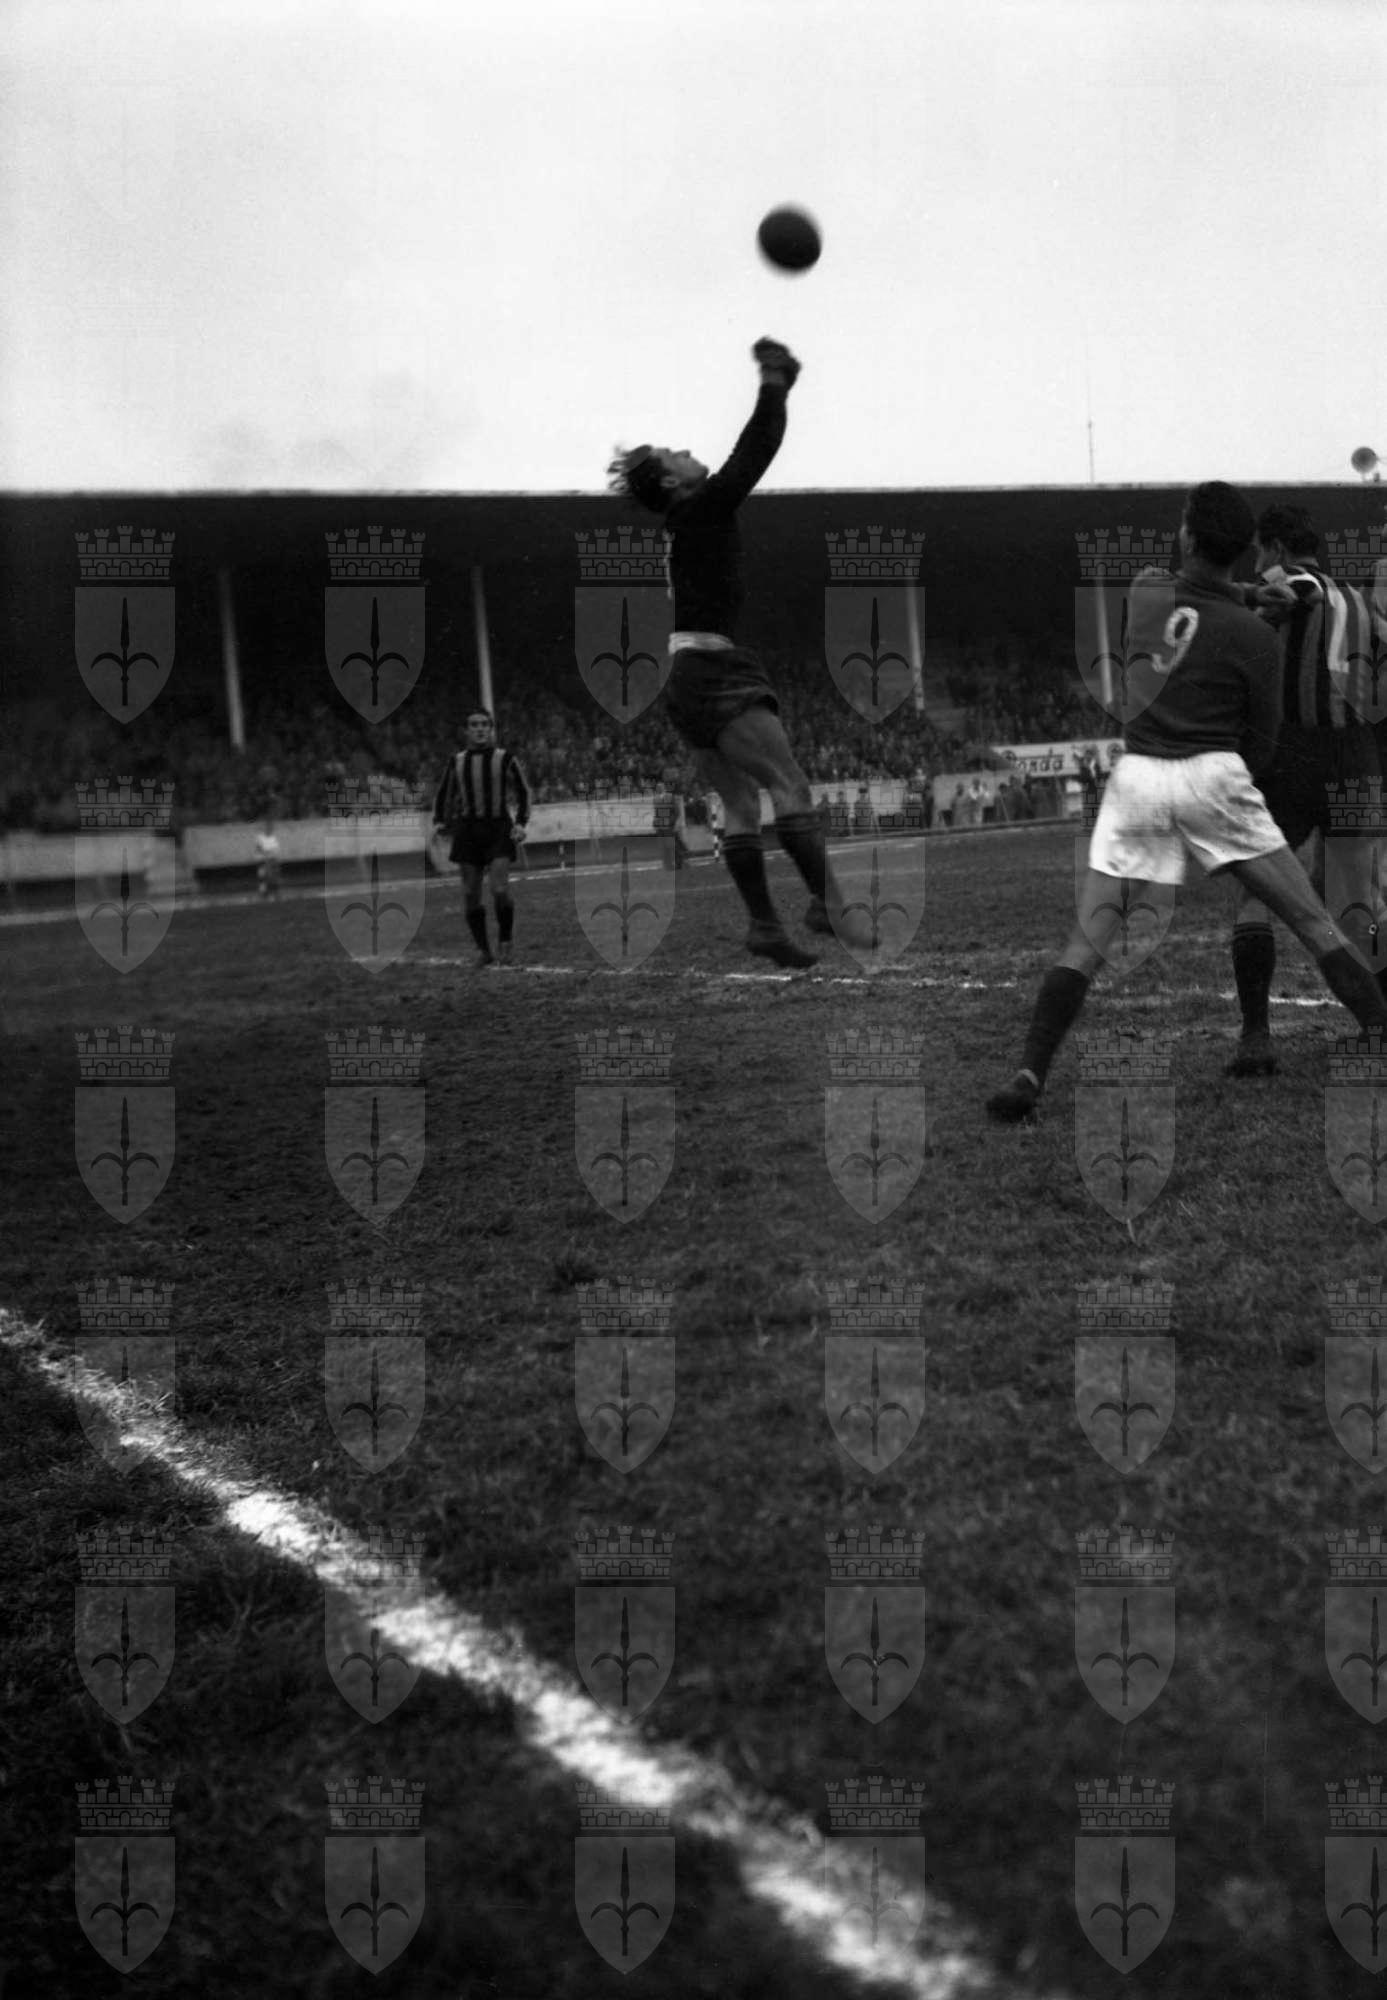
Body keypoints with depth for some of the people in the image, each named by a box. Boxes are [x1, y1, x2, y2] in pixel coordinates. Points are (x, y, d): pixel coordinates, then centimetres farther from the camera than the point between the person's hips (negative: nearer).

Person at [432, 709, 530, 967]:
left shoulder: (505, 759, 2)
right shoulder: (456, 762, 8)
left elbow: (523, 793, 10)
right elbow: (443, 794, 19)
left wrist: (520, 824, -1)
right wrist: (439, 822, 5)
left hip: (499, 829, -2)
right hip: (468, 829, 3)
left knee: (500, 889, -15)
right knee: (471, 893, -1)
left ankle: (505, 940, 7)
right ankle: (482, 949, 9)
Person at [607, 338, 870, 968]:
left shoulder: (687, 520, 18)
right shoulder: (701, 510, -7)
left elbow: (746, 457, 28)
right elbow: (753, 455, -10)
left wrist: (776, 388, 30)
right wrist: (775, 386, -3)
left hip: (693, 675, 10)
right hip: (713, 672, -10)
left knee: (741, 804, 5)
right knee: (790, 785, -14)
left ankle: (763, 923, 1)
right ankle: (827, 902, -18)